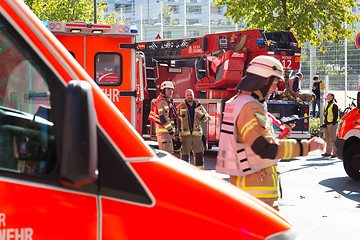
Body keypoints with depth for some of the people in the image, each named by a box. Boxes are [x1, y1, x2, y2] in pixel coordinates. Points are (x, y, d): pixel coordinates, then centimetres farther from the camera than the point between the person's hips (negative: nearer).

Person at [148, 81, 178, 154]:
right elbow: (163, 117, -21)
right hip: (164, 131, -11)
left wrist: (175, 134, 25)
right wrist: (171, 131, -23)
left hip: (166, 131, 11)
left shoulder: (167, 101, 21)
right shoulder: (162, 101, -12)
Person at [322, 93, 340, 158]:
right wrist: (324, 113, 4)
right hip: (327, 123, 9)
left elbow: (336, 115, -12)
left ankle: (334, 152, -6)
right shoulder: (327, 104, 18)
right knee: (327, 139, 9)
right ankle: (328, 152, 14)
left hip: (332, 123, -9)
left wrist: (333, 123, -18)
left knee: (333, 139, -9)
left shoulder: (334, 105, -8)